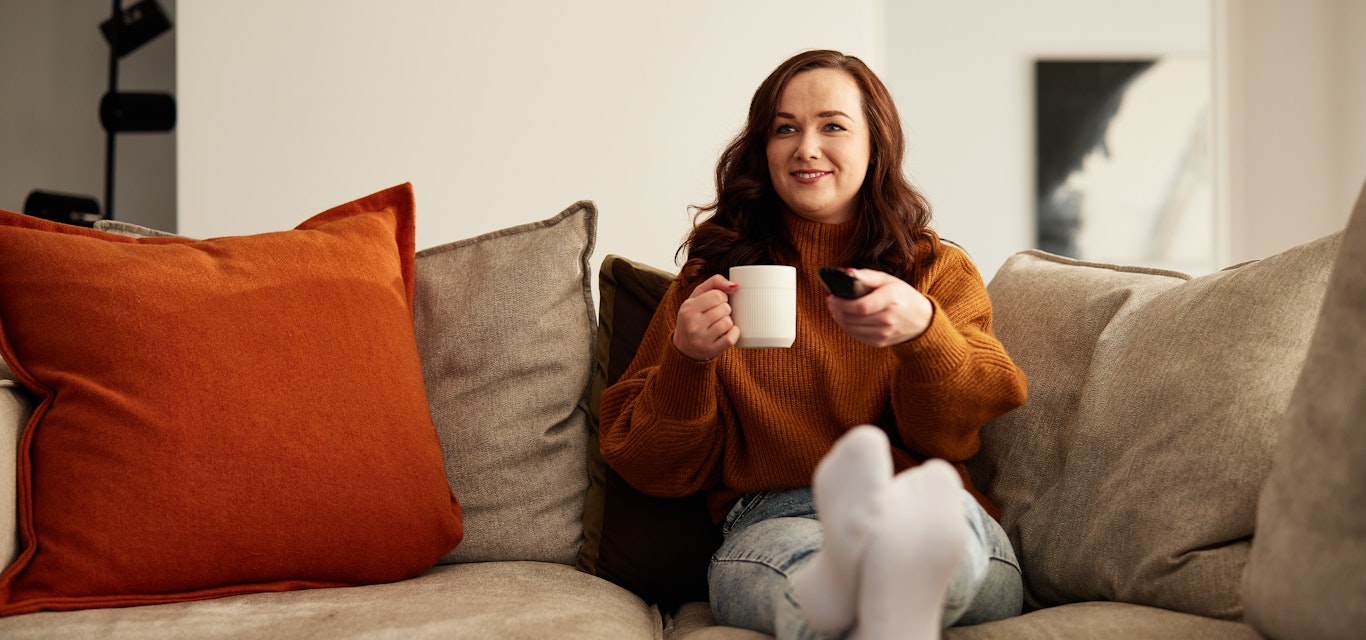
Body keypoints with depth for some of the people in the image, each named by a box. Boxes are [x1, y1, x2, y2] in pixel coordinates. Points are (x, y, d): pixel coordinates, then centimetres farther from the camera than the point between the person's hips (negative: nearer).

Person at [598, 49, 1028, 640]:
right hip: (768, 525, 0)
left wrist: (922, 329, -22)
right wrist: (687, 361, -7)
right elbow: (654, 469, 14)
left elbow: (957, 433, 0)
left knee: (941, 520, -38)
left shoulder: (937, 269, 21)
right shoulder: (715, 274, 20)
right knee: (797, 554, -39)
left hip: (935, 515, 0)